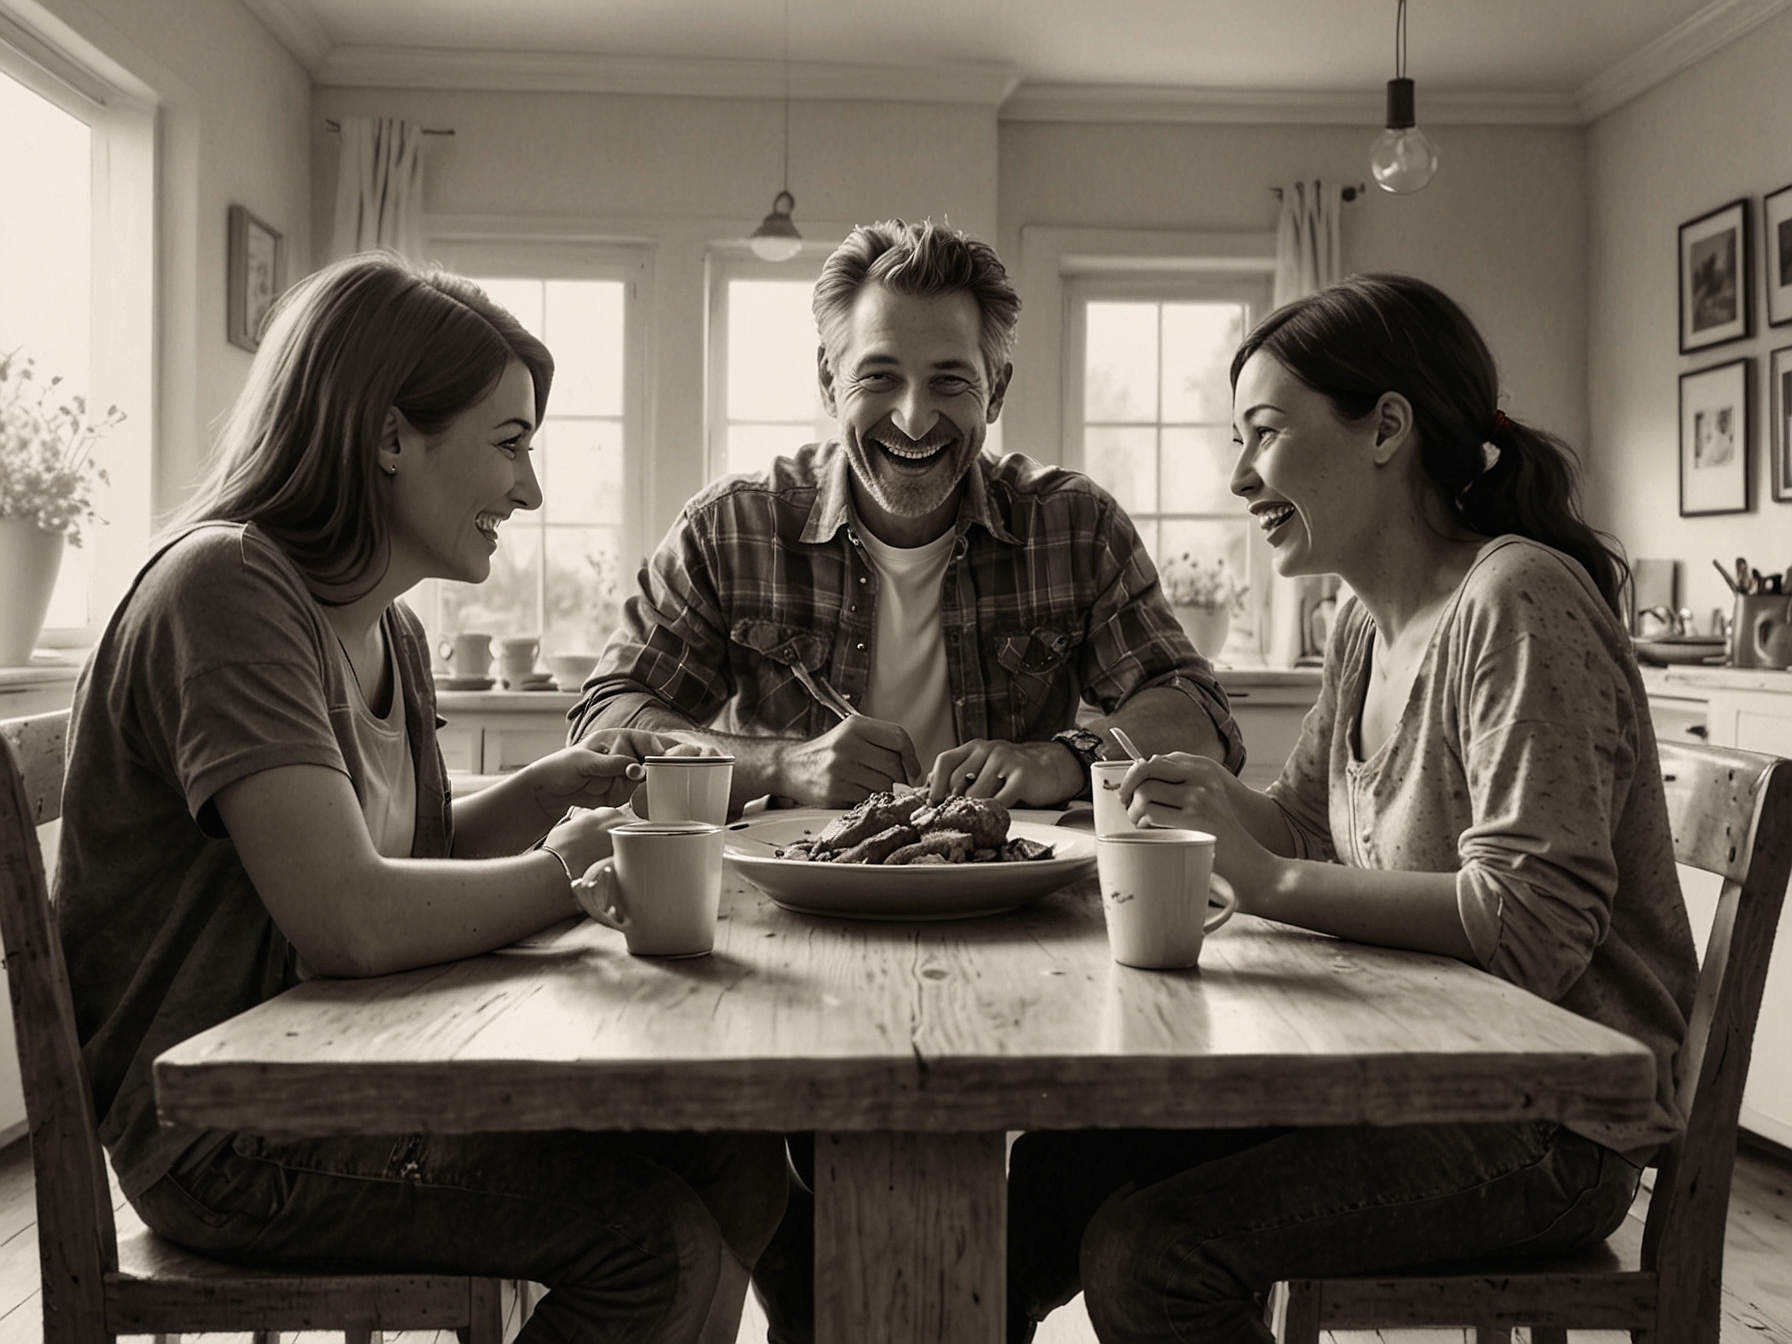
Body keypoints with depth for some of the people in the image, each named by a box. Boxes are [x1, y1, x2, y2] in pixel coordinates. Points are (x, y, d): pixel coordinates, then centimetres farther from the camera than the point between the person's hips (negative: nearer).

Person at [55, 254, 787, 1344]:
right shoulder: (224, 584, -19)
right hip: (224, 1130, -8)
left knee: (739, 1165, -5)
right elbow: (351, 918, -30)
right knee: (665, 1244, -18)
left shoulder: (392, 632, 10)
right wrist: (571, 863, -14)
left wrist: (550, 789, 0)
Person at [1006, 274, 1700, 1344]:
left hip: (1554, 1125, -8)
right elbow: (1306, 827, 17)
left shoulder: (1517, 603, -19)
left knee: (1148, 1252, -22)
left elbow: (1531, 925, -25)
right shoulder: (1369, 626, 9)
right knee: (1054, 1172, -1)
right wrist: (1203, 794, -3)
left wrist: (1267, 878, -26)